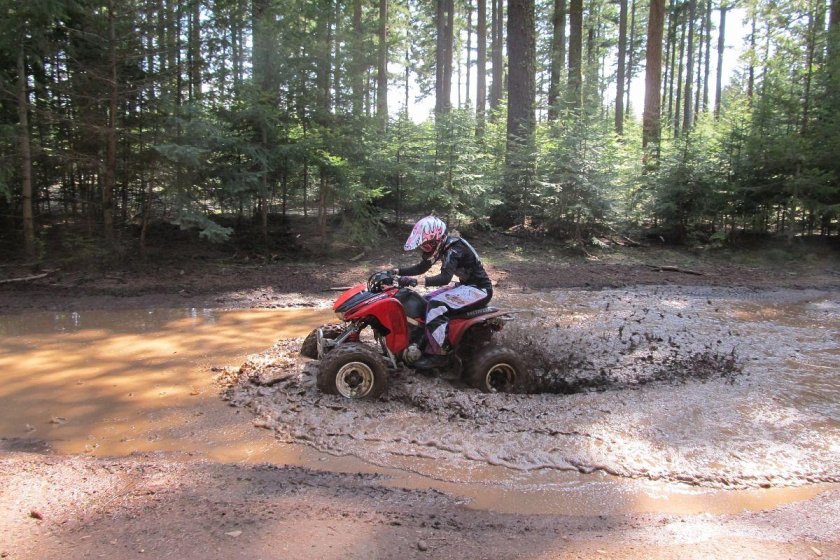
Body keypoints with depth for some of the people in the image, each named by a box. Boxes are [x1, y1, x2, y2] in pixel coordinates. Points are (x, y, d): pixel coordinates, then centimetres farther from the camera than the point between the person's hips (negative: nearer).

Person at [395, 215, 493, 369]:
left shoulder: (454, 248, -24)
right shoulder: (442, 246, 4)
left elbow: (445, 278, -37)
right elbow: (421, 267, 11)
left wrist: (417, 281, -44)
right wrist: (395, 271, 1)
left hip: (480, 289, -10)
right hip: (466, 285, 10)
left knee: (437, 305, -24)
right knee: (427, 300, 6)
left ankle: (437, 353, -18)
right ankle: (423, 343, 11)